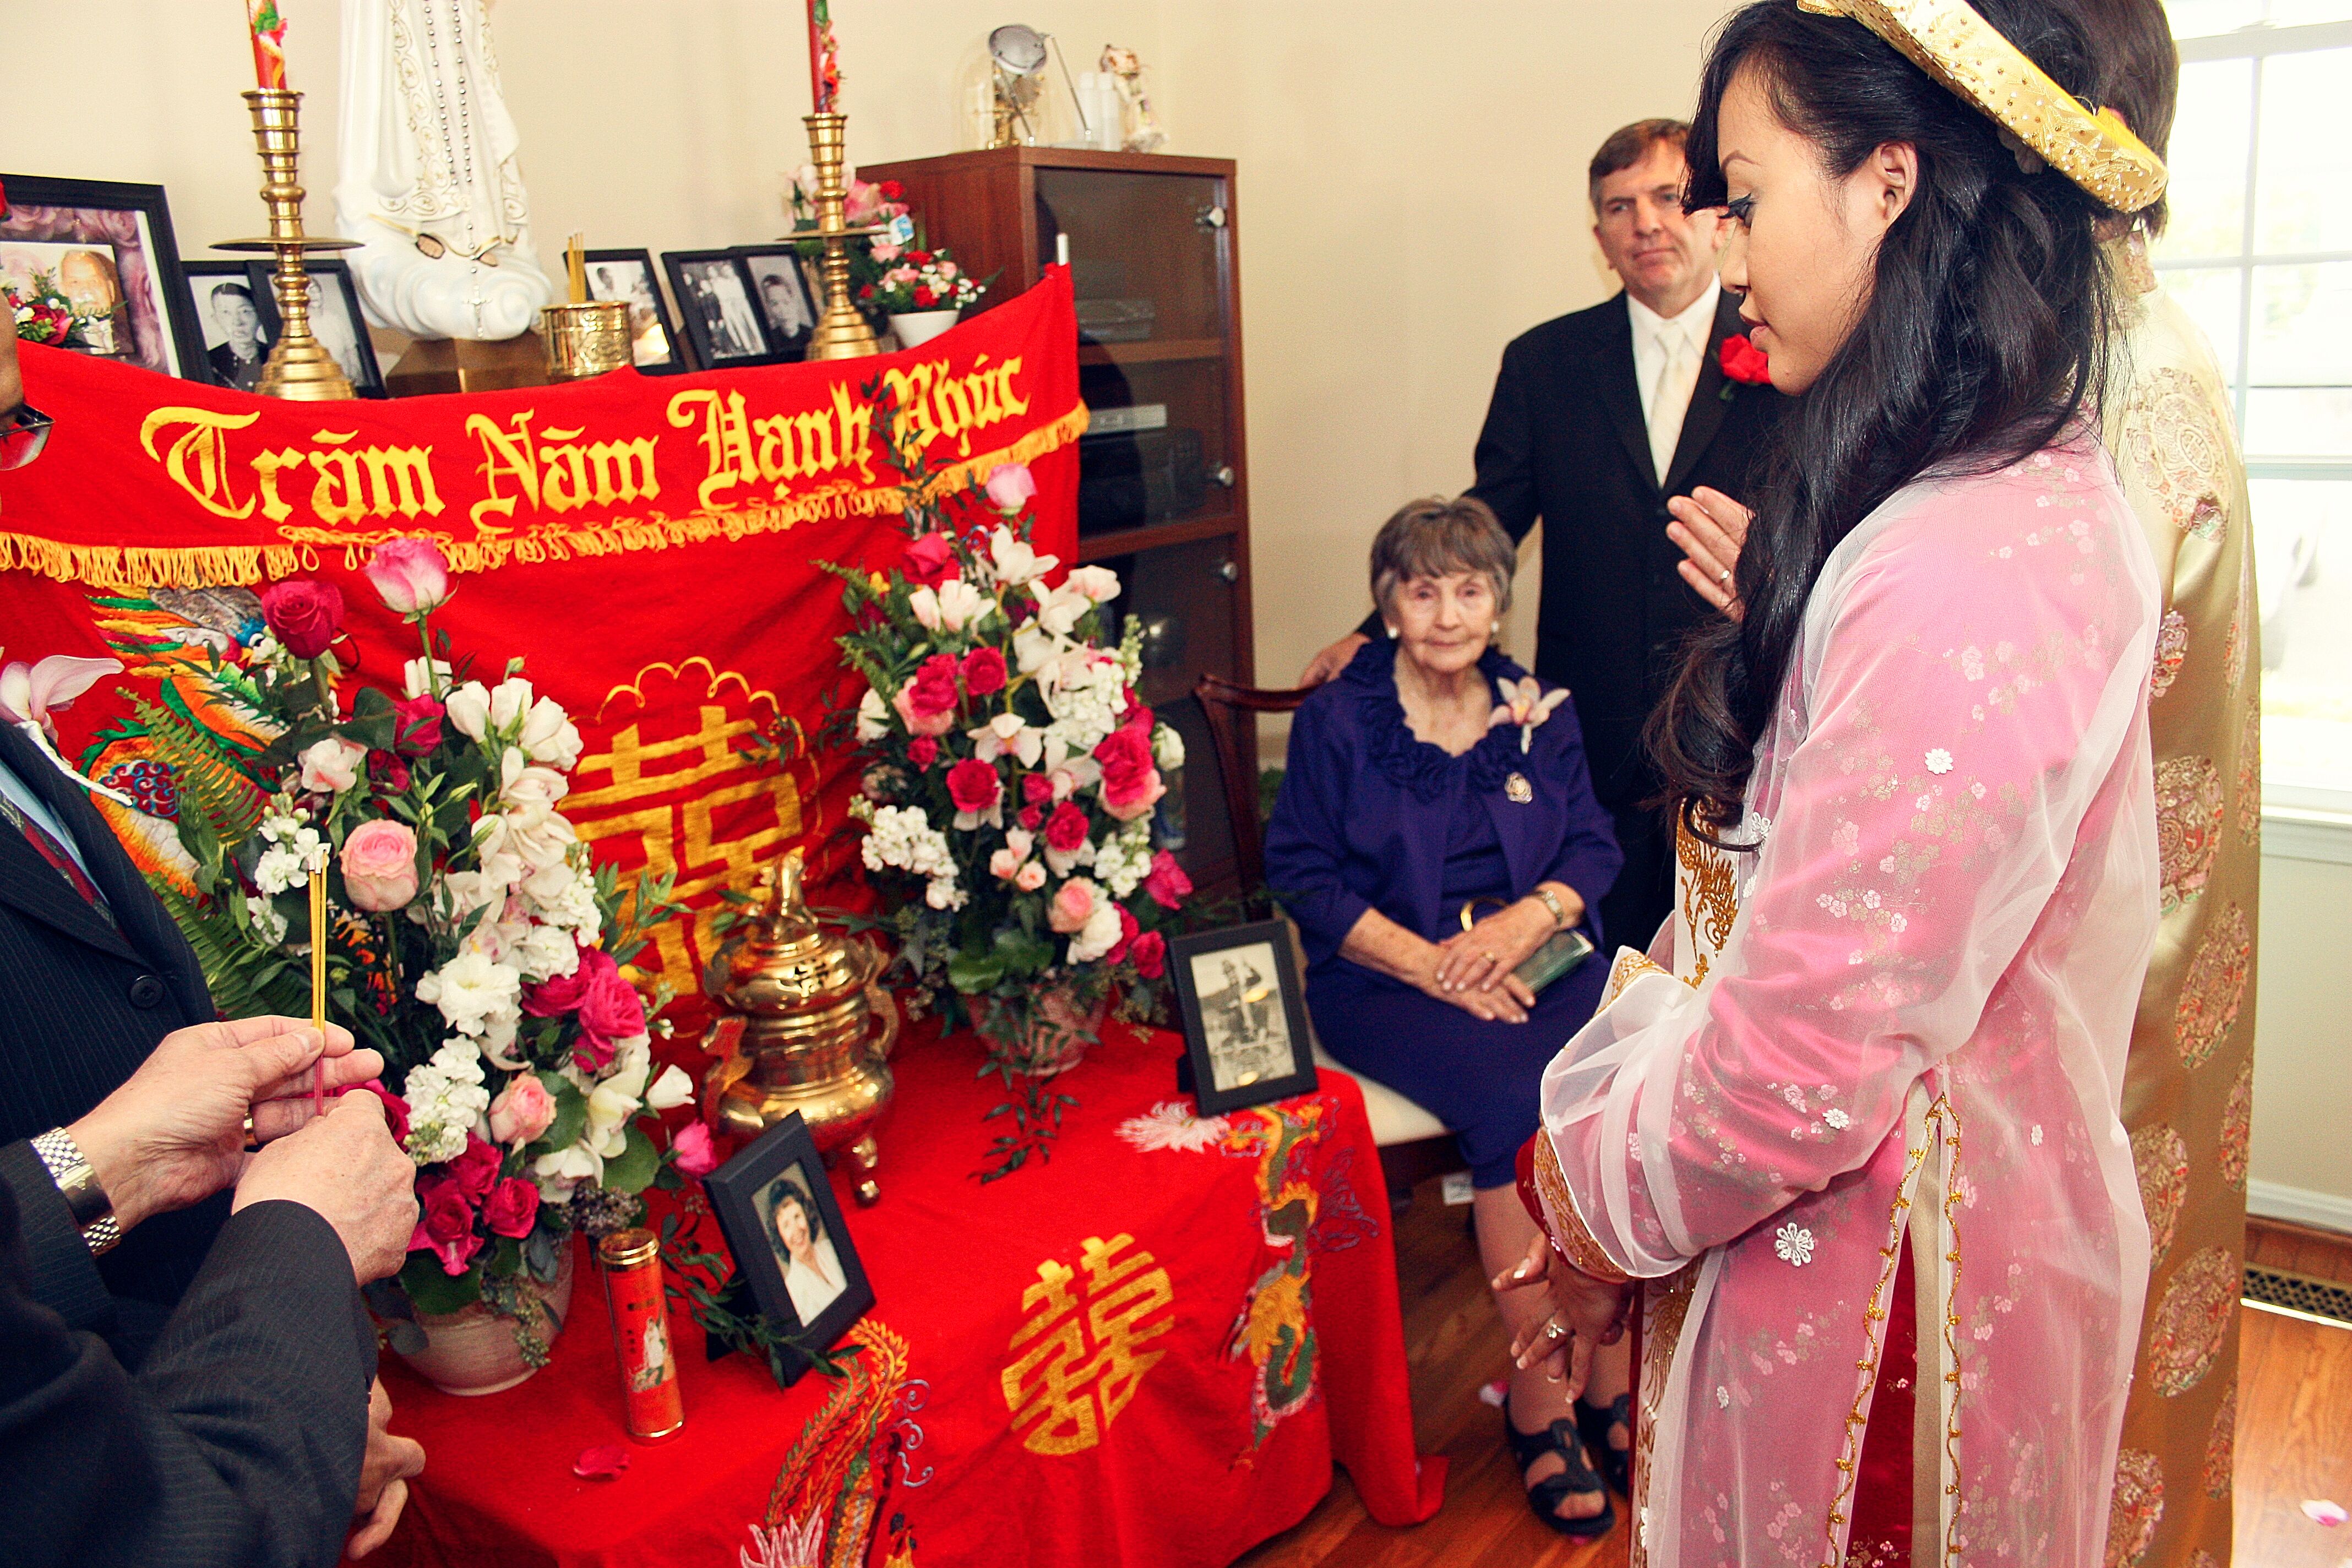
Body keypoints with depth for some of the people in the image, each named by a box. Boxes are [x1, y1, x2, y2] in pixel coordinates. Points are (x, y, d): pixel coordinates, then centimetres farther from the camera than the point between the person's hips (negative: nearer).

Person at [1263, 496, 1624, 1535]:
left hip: (1536, 958, 4)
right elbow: (1303, 875, -2)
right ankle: (1543, 1397, -13)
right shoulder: (1336, 721, 4)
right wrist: (1431, 963, -13)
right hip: (1386, 974, -3)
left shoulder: (1538, 713, 15)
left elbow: (1593, 846, 10)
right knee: (1515, 1094, -29)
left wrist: (1525, 921, -12)